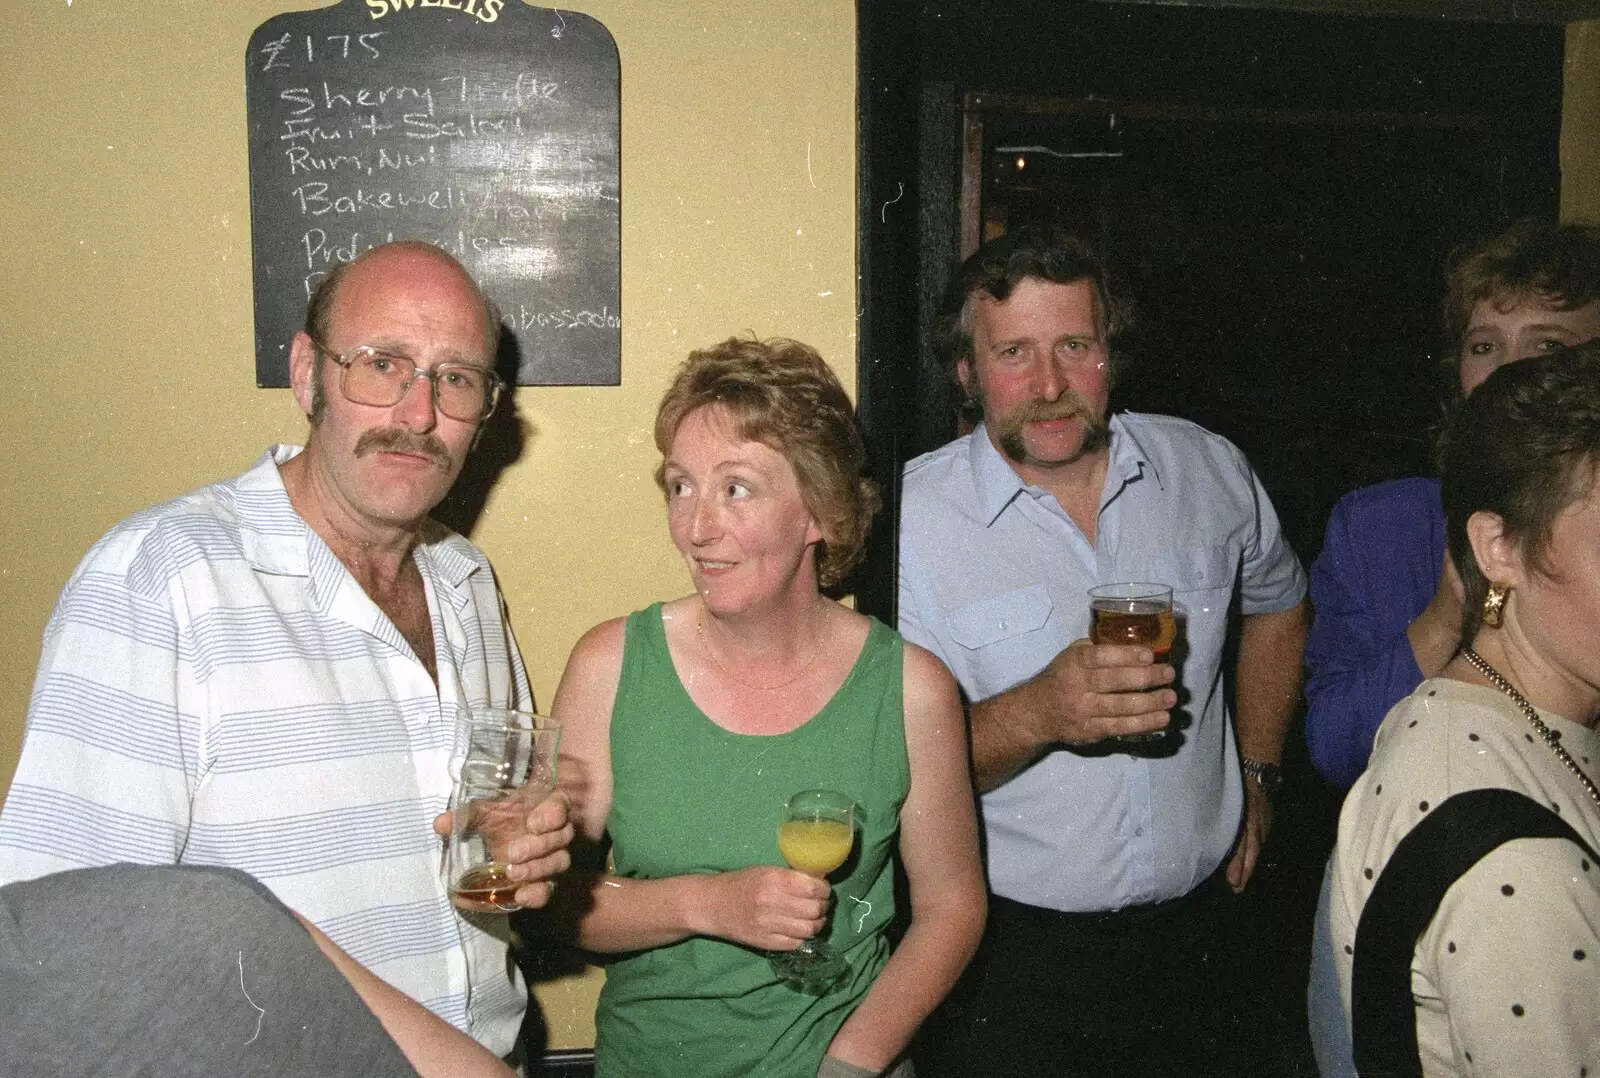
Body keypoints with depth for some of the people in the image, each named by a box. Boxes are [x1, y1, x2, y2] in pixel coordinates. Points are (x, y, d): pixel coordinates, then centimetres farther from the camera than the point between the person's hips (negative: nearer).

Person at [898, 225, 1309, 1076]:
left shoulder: (1207, 470, -2)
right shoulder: (908, 519, -16)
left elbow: (1278, 602, 19)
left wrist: (1258, 772, 15)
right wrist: (1036, 713, -33)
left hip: (1195, 923, 4)